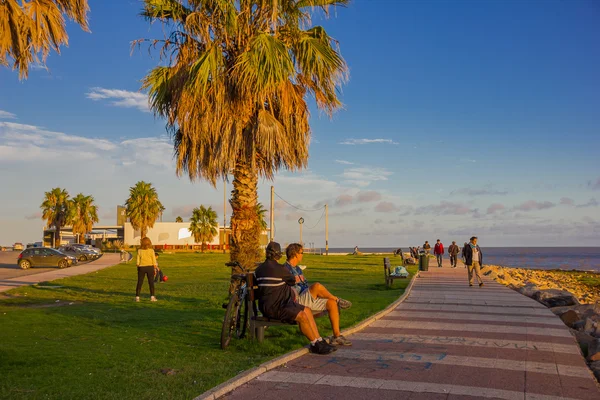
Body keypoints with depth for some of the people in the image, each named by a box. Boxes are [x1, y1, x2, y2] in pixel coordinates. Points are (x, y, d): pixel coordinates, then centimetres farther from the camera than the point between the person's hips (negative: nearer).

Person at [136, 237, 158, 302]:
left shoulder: (139, 251, -2)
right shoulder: (151, 250, -5)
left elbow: (138, 261, 1)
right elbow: (154, 260, -4)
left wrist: (138, 268, 12)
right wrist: (154, 269, 4)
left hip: (141, 267, 1)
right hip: (150, 267, -1)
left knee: (139, 282, 7)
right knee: (151, 282, 5)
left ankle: (137, 297, 8)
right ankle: (152, 296, 3)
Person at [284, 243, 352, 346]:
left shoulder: (298, 269, 23)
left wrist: (315, 294, 10)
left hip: (309, 299, 9)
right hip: (297, 301, -9)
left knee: (331, 303, -11)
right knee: (317, 286, -32)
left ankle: (337, 336, -10)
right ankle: (338, 300, -6)